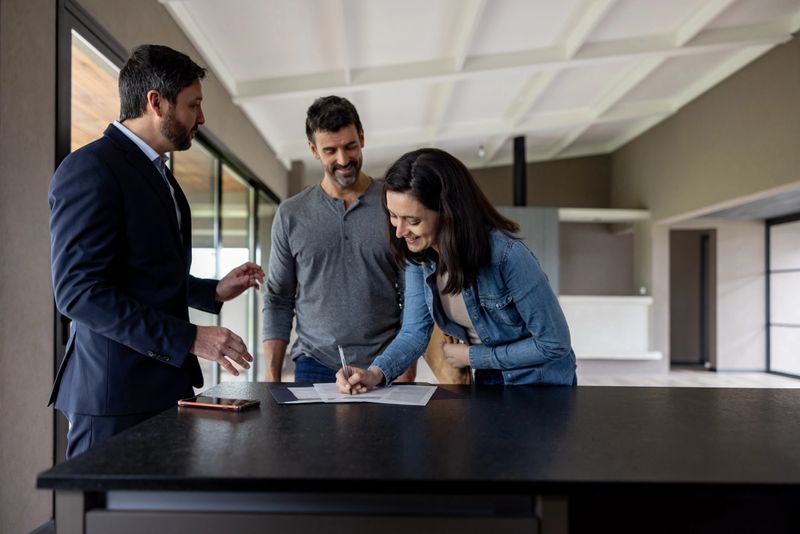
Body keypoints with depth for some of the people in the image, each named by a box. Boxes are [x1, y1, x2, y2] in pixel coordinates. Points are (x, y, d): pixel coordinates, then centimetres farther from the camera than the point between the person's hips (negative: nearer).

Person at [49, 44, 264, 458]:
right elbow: (80, 292, -21)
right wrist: (189, 339, -23)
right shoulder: (90, 169, -13)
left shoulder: (155, 172, 16)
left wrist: (214, 292, 8)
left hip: (166, 382, 9)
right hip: (116, 393, -9)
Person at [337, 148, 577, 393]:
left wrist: (471, 356, -17)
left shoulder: (507, 255, -31)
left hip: (540, 386, -5)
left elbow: (554, 344, -23)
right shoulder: (417, 254, -13)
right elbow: (414, 331, -11)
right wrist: (376, 373, -30)